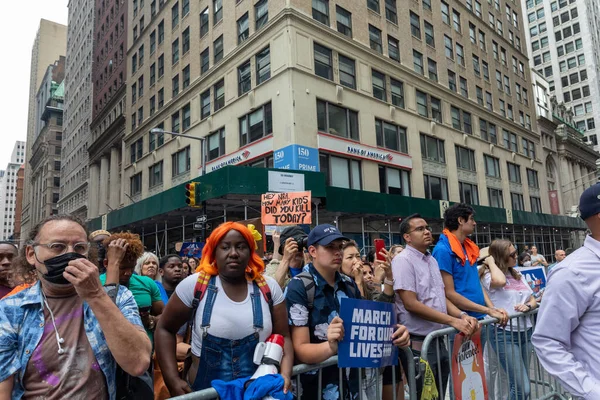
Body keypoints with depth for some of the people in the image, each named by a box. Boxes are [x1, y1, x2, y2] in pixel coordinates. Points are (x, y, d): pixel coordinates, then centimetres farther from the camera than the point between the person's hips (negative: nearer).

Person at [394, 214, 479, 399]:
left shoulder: (432, 260, 11)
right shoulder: (403, 260, -15)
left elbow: (441, 297, 15)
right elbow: (411, 304, -21)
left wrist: (463, 315, -4)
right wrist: (453, 321, -19)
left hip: (438, 341, 8)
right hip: (418, 344, -8)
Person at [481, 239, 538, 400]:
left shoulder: (518, 275, 14)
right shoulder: (489, 275, -8)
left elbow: (533, 300, 17)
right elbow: (500, 281, -32)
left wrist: (528, 306, -7)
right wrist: (491, 262, -15)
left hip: (525, 331, 7)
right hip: (504, 333, -7)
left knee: (519, 384, 14)